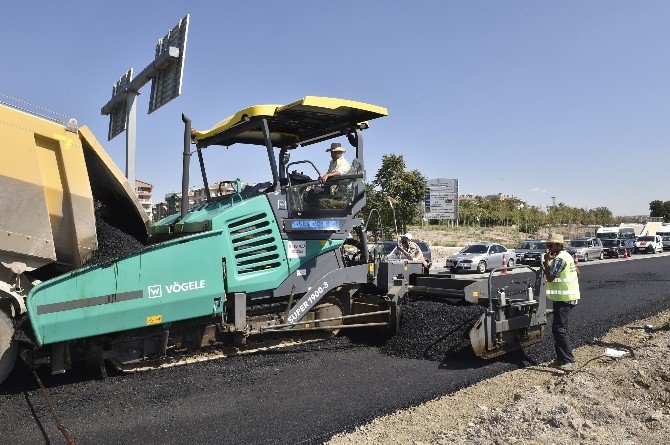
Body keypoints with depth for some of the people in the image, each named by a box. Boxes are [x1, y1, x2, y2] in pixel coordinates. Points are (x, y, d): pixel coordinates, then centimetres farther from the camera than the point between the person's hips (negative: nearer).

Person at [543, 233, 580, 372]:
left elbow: (549, 277, -21)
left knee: (558, 328, -12)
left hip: (564, 299, -11)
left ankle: (569, 361, -12)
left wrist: (547, 260, -16)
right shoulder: (566, 256, 14)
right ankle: (561, 358, 21)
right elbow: (577, 273, 22)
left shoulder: (559, 259, -19)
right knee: (560, 328, 15)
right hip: (569, 297, 11)